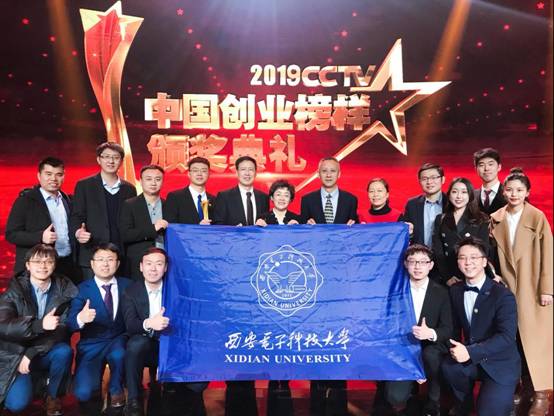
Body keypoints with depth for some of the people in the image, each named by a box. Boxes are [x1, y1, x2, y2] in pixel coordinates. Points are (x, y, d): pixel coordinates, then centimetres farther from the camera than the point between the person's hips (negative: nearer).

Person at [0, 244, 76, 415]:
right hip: (15, 355, -1)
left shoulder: (65, 288, -6)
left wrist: (31, 353, -21)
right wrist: (39, 324, -36)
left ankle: (53, 397, -4)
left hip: (47, 354, 1)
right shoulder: (14, 290, -8)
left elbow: (63, 329, -12)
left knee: (64, 351, -31)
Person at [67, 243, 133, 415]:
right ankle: (94, 392, 19)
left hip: (119, 341, 1)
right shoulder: (82, 289, -5)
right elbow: (70, 323, -16)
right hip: (92, 345, -1)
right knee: (83, 393, -19)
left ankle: (116, 391, -1)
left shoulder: (127, 285, 2)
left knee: (119, 354, -33)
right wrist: (80, 319, -40)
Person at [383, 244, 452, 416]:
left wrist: (430, 333, -28)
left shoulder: (441, 292, -1)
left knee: (430, 355, -35)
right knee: (396, 397, -22)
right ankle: (410, 384, 17)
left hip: (430, 350, 0)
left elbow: (448, 330, -4)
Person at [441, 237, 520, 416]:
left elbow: (507, 336, -23)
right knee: (448, 366, -27)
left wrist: (470, 352, -30)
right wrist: (456, 348, -11)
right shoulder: (455, 290, 2)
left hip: (500, 364, -4)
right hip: (470, 359, 4)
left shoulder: (503, 295, -15)